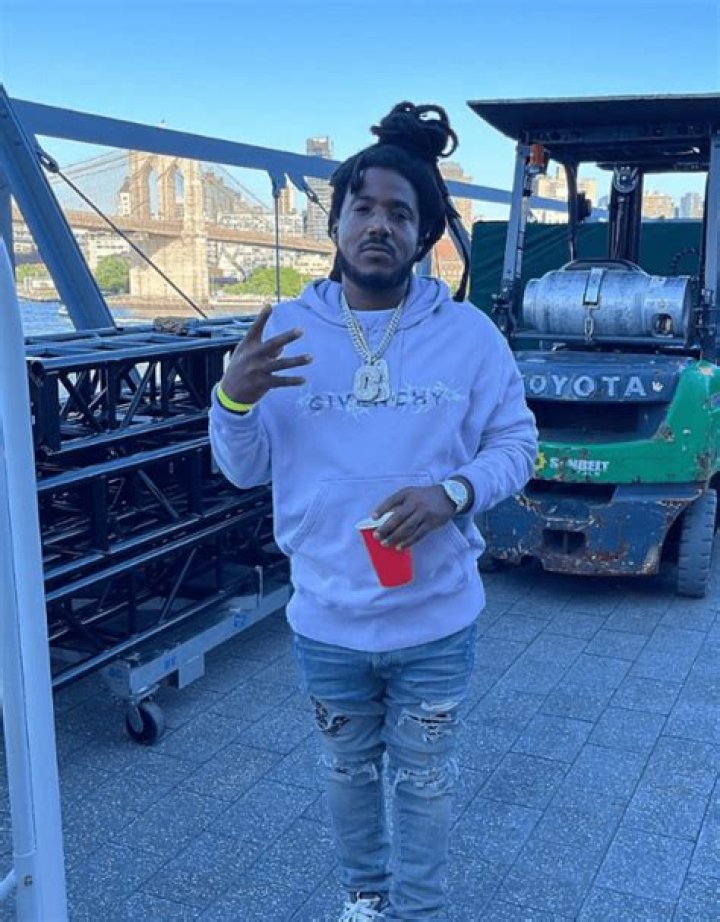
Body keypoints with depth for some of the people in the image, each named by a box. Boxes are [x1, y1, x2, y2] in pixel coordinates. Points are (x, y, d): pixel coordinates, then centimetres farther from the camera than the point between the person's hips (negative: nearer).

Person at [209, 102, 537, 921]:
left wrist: (453, 492, -23)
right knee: (348, 772, 24)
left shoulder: (468, 332, -8)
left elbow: (515, 444, -3)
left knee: (423, 781, 19)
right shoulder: (285, 329, -6)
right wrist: (233, 399, -23)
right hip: (327, 622, 2)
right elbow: (245, 470, -2)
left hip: (436, 620, -1)